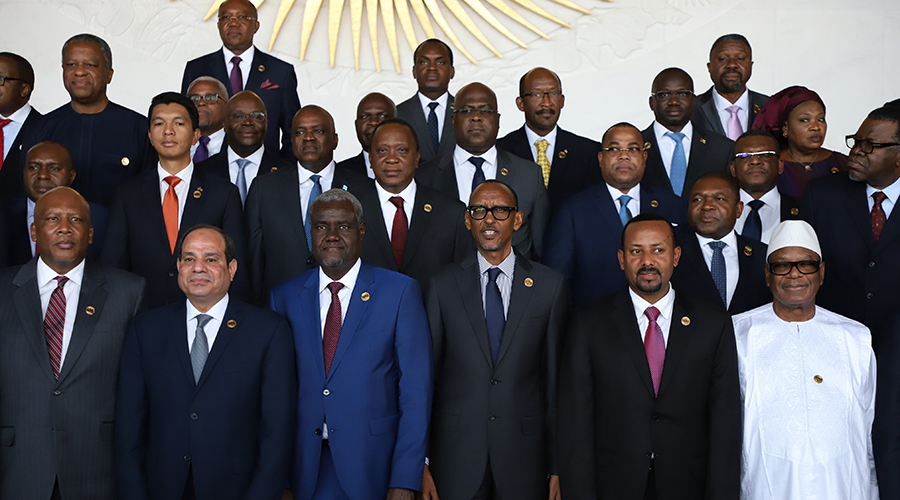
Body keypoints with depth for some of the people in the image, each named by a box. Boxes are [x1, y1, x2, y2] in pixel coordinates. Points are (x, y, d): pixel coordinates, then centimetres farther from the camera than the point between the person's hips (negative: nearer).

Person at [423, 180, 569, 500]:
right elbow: (427, 374, 2)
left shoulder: (550, 286, 1)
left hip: (524, 460, 0)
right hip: (456, 457, 0)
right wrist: (421, 462, -1)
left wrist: (557, 464, -1)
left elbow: (557, 377, 1)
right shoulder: (443, 286, 2)